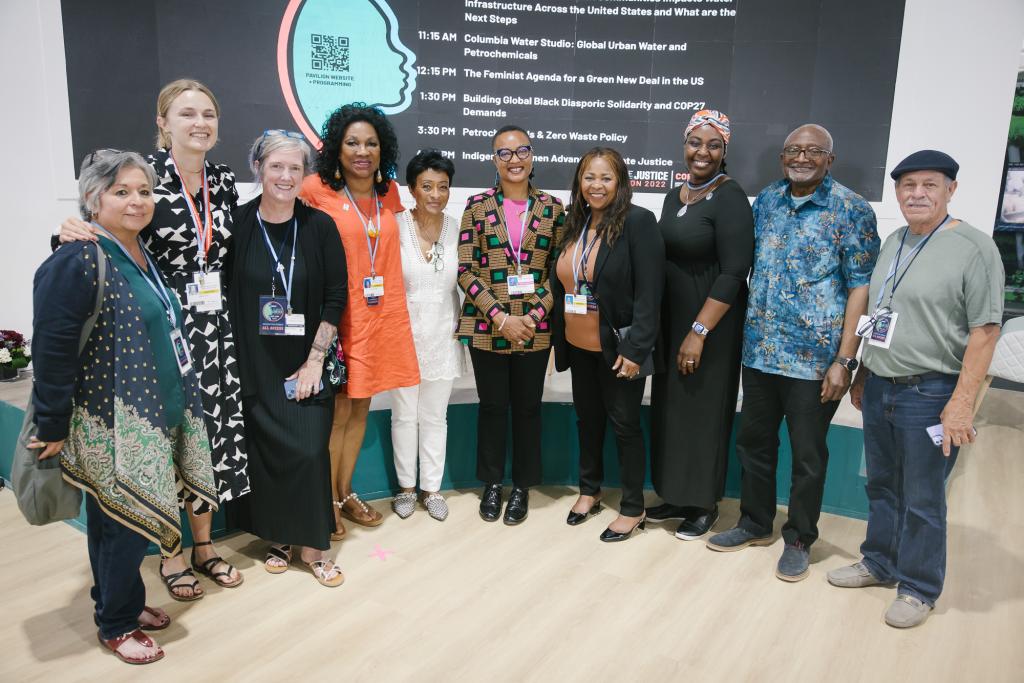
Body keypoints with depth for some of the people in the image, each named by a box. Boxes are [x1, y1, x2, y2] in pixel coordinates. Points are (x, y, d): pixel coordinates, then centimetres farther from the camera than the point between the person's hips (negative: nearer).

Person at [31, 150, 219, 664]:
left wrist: (174, 409, 19)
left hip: (153, 418, 8)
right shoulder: (77, 263, -17)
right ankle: (115, 625, 24)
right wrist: (53, 428, -16)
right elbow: (52, 352, -18)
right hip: (110, 427, -8)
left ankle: (127, 602, 36)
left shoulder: (142, 256, 10)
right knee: (123, 524, 4)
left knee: (128, 520, 19)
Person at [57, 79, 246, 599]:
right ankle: (170, 554, 24)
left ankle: (204, 544, 29)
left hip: (214, 327, 5)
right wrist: (74, 234, -27)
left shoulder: (223, 181, 7)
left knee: (213, 432, 11)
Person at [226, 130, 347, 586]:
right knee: (265, 451, 6)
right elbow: (223, 296, 1)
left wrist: (315, 359, -7)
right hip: (254, 364, 1)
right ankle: (280, 538, 26)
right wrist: (233, 357, -5)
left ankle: (313, 545, 13)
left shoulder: (320, 226, -2)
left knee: (309, 451, -5)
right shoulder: (238, 223, -2)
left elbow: (336, 296, -3)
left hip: (306, 362, 0)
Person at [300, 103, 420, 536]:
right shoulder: (317, 190, -8)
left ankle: (346, 493, 29)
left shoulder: (387, 194, 8)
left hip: (380, 316, 6)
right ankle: (329, 502, 18)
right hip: (338, 317, -5)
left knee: (361, 407, 14)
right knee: (338, 411, 0)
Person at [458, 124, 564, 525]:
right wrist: (501, 318, -13)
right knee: (492, 406, 10)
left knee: (527, 407, 10)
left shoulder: (551, 207, 3)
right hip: (487, 327, -1)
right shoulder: (477, 206, 0)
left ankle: (522, 487, 26)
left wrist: (532, 317, -10)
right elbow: (466, 270, -5)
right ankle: (492, 484, 28)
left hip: (535, 328, 1)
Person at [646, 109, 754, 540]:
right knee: (669, 407, 12)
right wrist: (655, 323, 9)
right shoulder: (674, 197, 10)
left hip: (711, 325, -7)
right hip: (669, 321, 7)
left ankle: (705, 504, 21)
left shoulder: (730, 198, -12)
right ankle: (676, 496, 28)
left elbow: (733, 272, -18)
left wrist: (699, 332, -21)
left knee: (703, 409, 3)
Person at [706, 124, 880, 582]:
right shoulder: (766, 200, 9)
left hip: (814, 357, -5)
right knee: (753, 442, 15)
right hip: (760, 350, 5)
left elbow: (860, 286, -9)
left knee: (808, 454, 8)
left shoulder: (851, 209, -6)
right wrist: (746, 333, 10)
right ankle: (755, 524, 34)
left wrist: (843, 359, -14)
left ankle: (799, 539, 27)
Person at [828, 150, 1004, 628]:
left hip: (930, 393, -6)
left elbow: (985, 330, -14)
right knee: (881, 487, 18)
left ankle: (918, 588, 22)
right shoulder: (893, 243, 10)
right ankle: (879, 563, 35)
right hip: (879, 388, 6)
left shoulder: (974, 247, -11)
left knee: (922, 500, 5)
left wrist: (962, 403, -18)